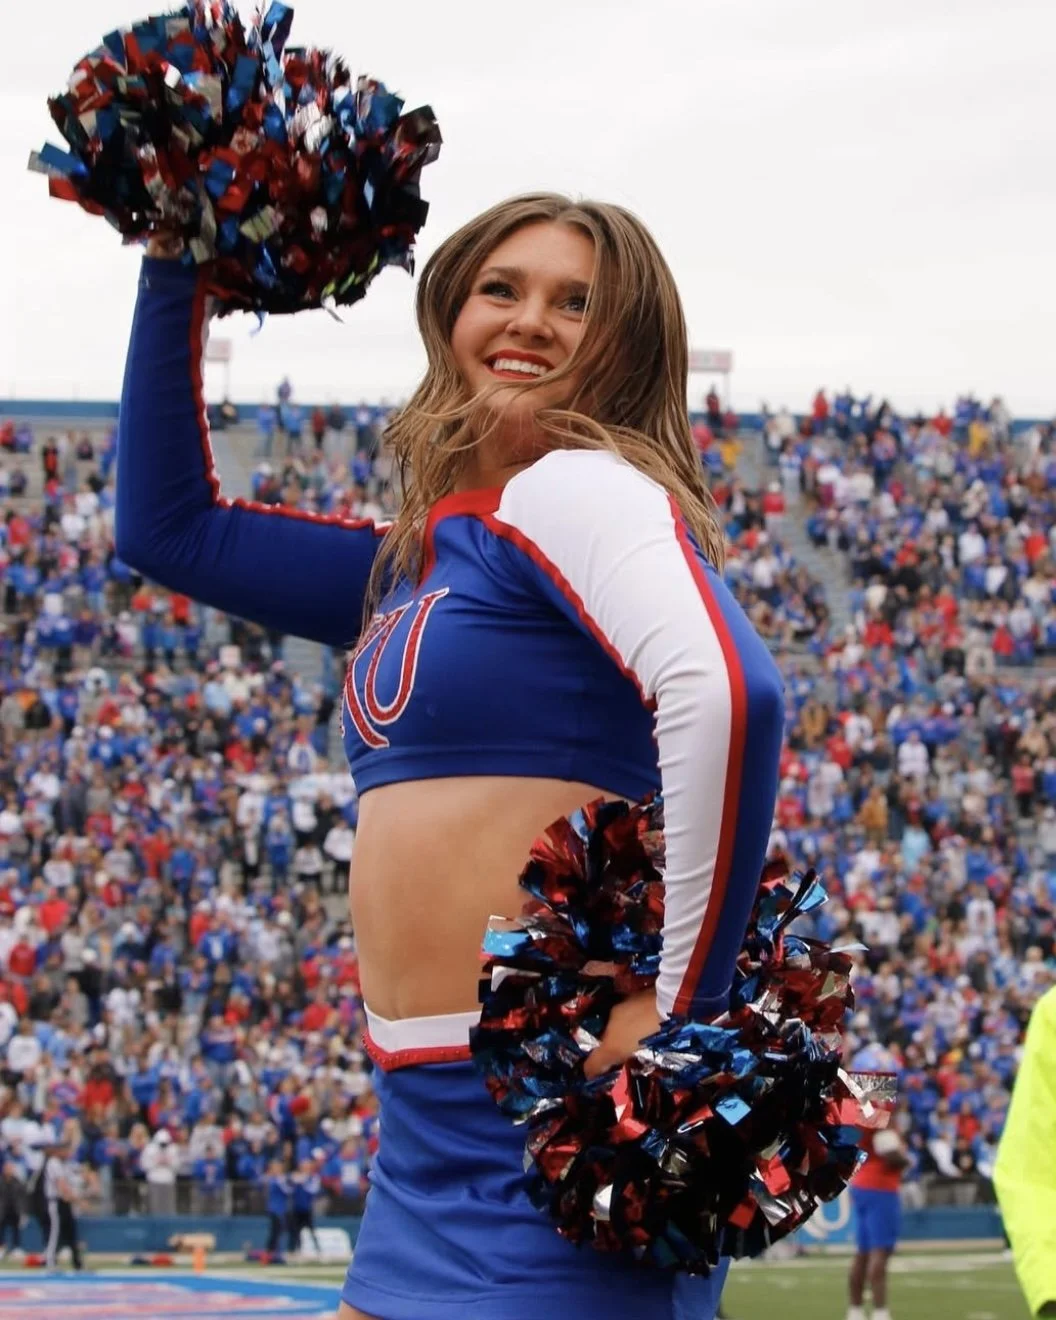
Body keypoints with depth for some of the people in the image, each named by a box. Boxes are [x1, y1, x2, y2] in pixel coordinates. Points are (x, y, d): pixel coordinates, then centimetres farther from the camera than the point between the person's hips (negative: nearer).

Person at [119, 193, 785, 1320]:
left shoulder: (580, 489, -8)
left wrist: (680, 1008, -23)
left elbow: (729, 693, -26)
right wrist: (175, 270, 23)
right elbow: (169, 528, 27)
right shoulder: (423, 558, 18)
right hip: (435, 1128, 9)